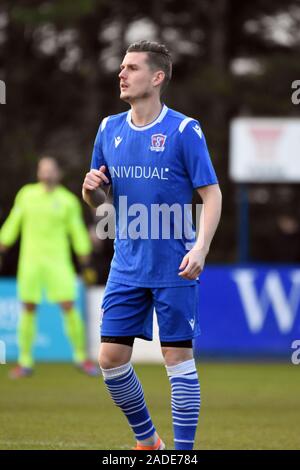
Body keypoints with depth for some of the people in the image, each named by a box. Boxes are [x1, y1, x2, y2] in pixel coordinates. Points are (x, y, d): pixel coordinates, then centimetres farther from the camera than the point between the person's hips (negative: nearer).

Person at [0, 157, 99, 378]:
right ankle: (25, 361, 8)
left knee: (69, 306, -7)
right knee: (28, 309, 1)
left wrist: (83, 250, -6)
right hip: (30, 259, 2)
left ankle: (81, 356, 5)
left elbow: (76, 228, 4)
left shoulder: (68, 200, 1)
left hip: (58, 260, -2)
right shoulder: (26, 194, 6)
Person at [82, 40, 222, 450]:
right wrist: (91, 189, -9)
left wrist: (200, 248, -21)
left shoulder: (184, 130, -9)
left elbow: (212, 194, -8)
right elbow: (98, 200, 15)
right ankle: (147, 440, 23)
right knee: (110, 358, 3)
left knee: (178, 358, -2)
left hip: (174, 268, -5)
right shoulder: (109, 129, 7)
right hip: (127, 268, 5)